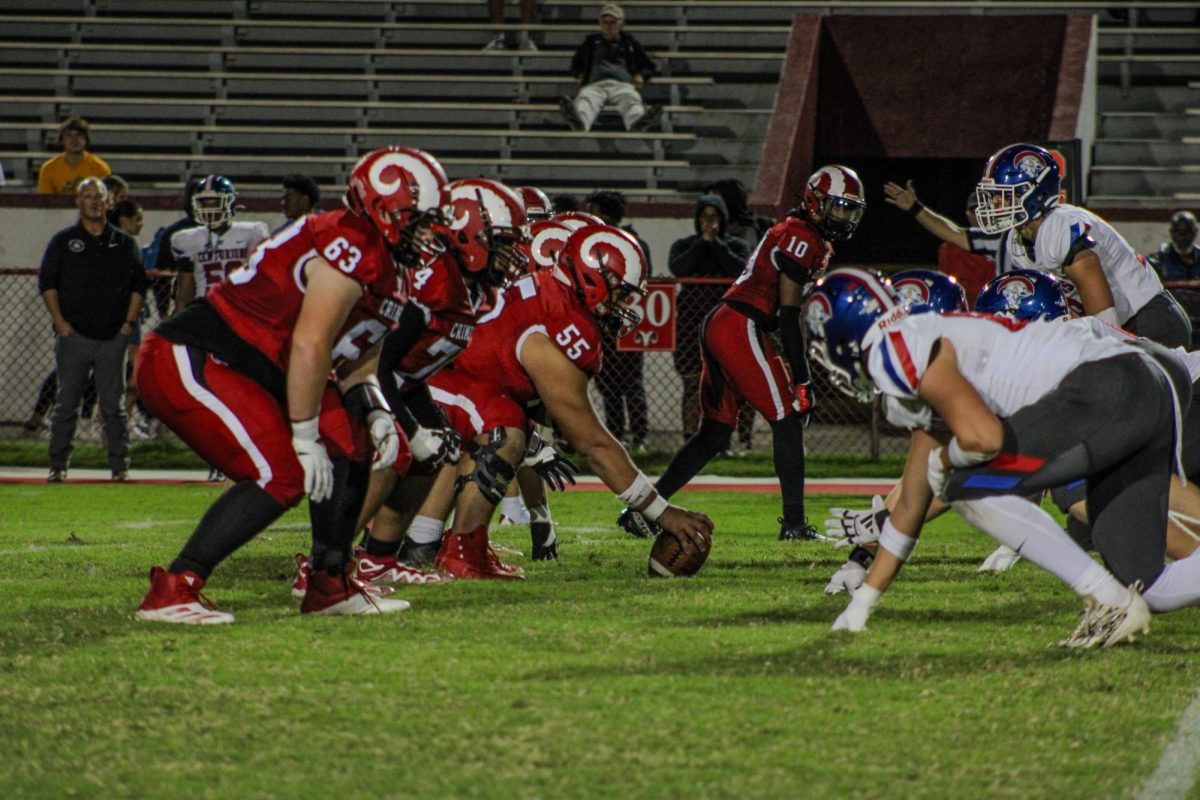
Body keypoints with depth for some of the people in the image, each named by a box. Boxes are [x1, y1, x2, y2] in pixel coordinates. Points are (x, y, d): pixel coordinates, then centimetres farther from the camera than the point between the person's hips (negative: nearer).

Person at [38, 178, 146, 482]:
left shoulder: (124, 243, 11)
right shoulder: (63, 241, 7)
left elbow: (138, 286, 12)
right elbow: (46, 282, 6)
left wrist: (128, 323, 1)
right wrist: (60, 322, -4)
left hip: (113, 338, 1)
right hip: (73, 335, -1)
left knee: (114, 405, 1)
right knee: (66, 403, 1)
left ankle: (120, 466, 4)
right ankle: (58, 466, 7)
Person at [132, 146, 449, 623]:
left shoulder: (380, 268, 14)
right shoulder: (352, 250, -19)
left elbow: (353, 360, 20)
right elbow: (310, 346, -24)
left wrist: (375, 412, 1)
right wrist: (306, 437, -19)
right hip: (186, 363, -11)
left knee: (351, 445, 11)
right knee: (281, 475, -21)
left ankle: (330, 585, 20)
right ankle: (171, 593, -19)